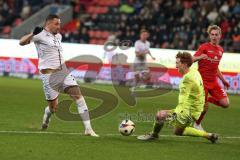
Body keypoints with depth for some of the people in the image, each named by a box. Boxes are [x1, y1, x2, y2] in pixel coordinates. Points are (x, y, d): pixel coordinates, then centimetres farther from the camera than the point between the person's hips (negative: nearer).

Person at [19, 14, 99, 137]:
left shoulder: (58, 36, 13)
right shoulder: (40, 35, -9)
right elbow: (22, 42, -19)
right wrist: (33, 34, -35)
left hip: (63, 71, 6)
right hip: (49, 74, -6)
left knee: (78, 95, -10)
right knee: (53, 106, 0)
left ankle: (88, 129, -10)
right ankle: (45, 121, 37)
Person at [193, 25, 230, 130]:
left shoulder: (220, 50, 11)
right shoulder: (204, 47, -8)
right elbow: (193, 59, -17)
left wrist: (223, 80, 22)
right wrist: (200, 57, -38)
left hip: (214, 82, 6)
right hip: (203, 81, -6)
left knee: (225, 104, -8)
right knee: (204, 107, -7)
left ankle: (207, 99, 18)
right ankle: (197, 124, 21)